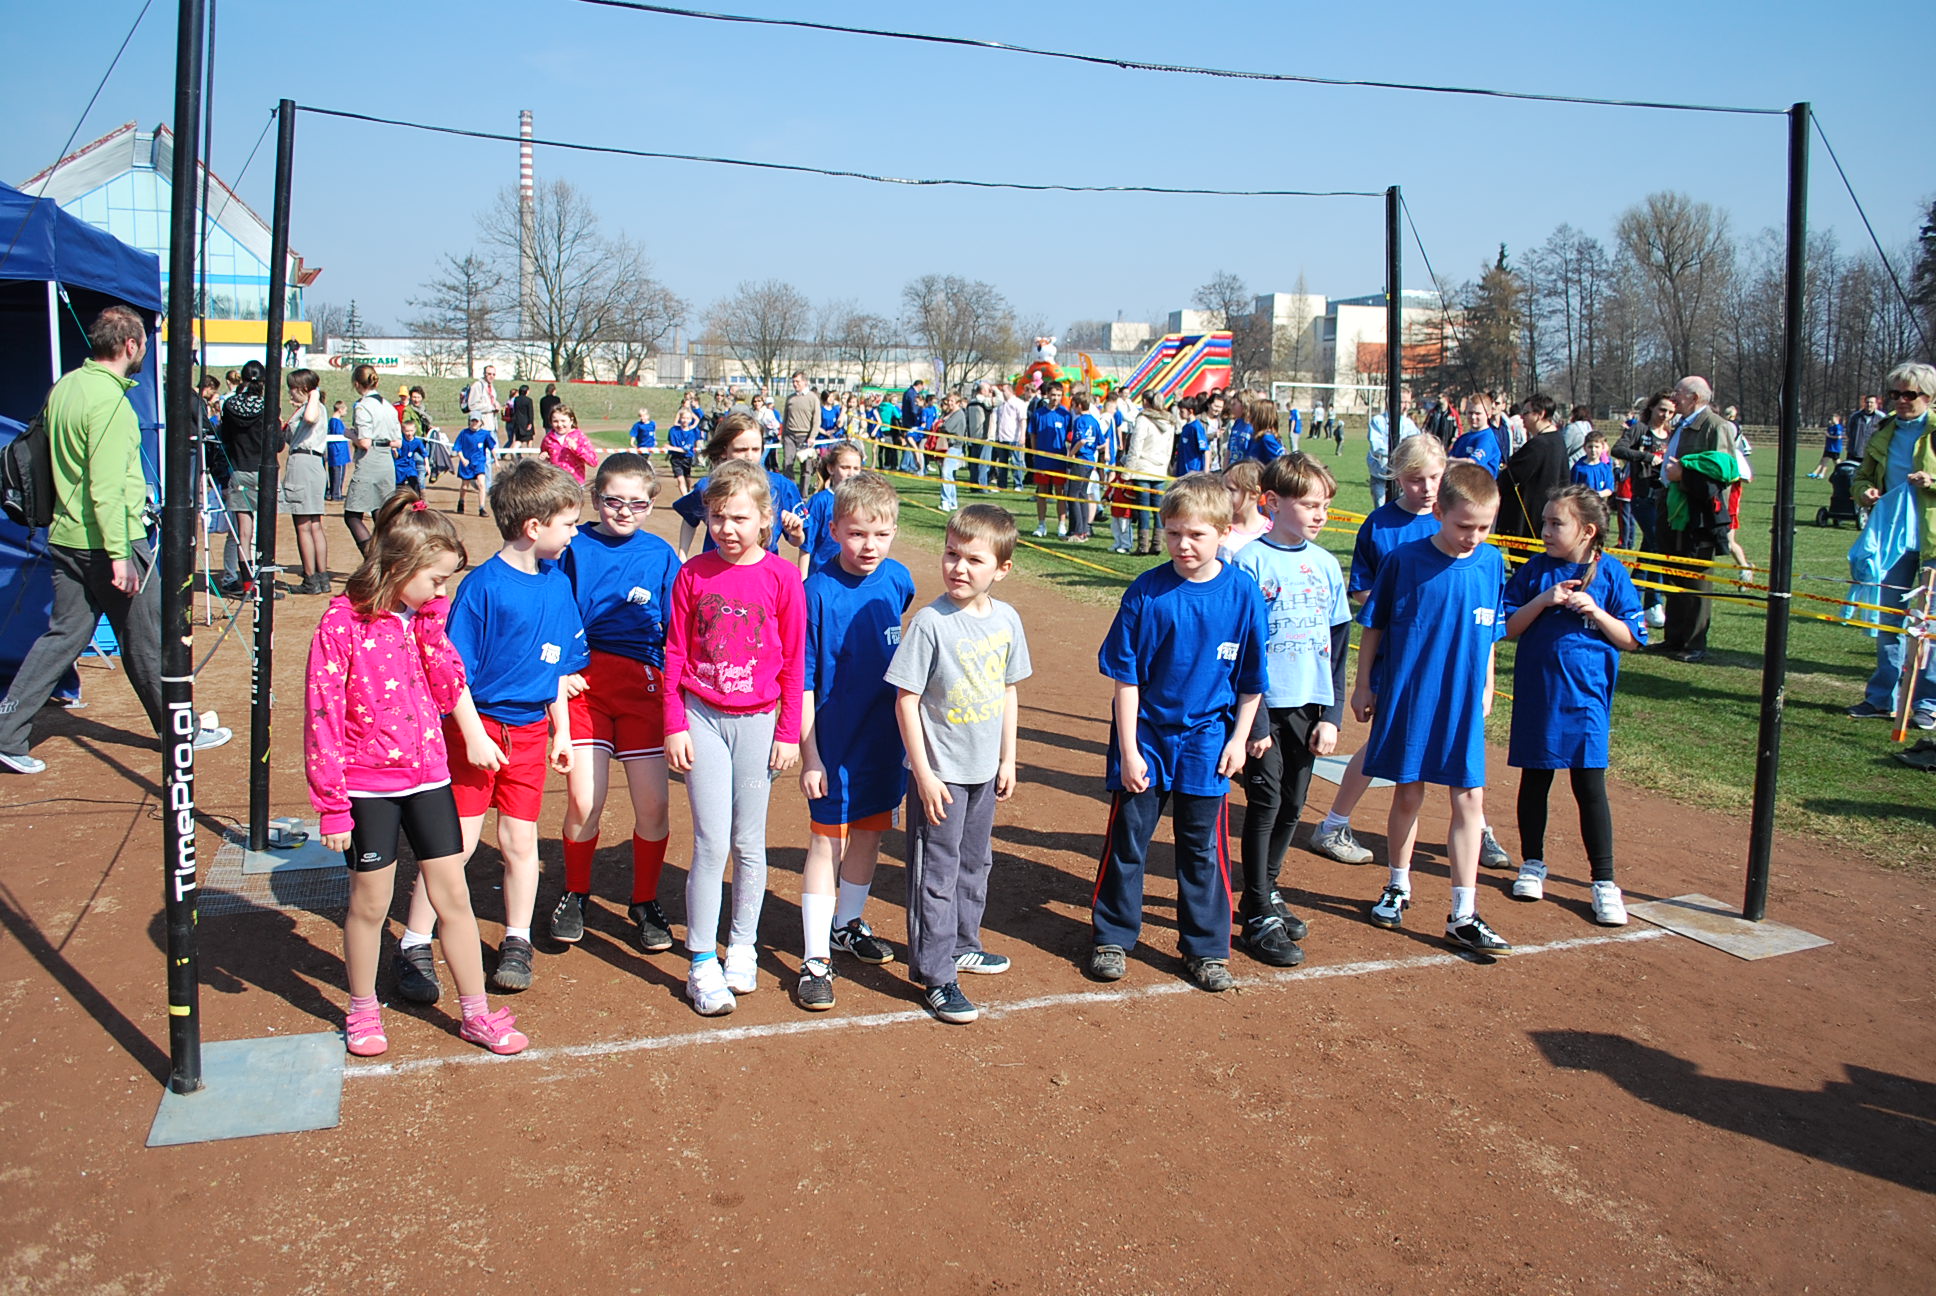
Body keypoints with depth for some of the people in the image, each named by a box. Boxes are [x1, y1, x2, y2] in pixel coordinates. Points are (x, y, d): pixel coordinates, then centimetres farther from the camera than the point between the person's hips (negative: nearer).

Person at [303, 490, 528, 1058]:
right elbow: (323, 717, -12)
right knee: (371, 902, 9)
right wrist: (331, 804, -12)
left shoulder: (425, 619, 3)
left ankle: (476, 1012, 18)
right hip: (367, 784, -4)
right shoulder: (343, 623, -13)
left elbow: (449, 695, -1)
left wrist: (433, 631, -11)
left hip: (428, 775, 4)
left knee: (453, 893, 7)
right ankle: (362, 1010, 31)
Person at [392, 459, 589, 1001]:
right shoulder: (484, 584, -15)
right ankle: (414, 947, 12)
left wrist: (561, 731, 12)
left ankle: (517, 943, 27)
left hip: (531, 730, 5)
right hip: (478, 727, -5)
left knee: (520, 839, 12)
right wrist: (473, 735, -16)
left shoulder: (558, 584, 5)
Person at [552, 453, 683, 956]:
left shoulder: (662, 556, 5)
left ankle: (645, 903, 22)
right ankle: (575, 895, 22)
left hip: (643, 684, 1)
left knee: (653, 804, 0)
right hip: (584, 681, -1)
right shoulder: (574, 547, 2)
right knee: (583, 801, -6)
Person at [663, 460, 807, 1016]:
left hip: (757, 720, 0)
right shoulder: (693, 574, -1)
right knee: (711, 842, -2)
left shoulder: (781, 577, -4)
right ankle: (702, 964, 9)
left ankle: (742, 948, 27)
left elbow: (794, 660, 0)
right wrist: (674, 725, -1)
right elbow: (675, 654, 3)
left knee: (749, 842, 10)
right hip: (702, 718, 0)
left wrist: (789, 732, 0)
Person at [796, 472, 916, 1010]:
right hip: (834, 739, -5)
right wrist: (809, 755, -16)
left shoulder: (898, 581, -2)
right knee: (828, 841, 1)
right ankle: (815, 958, 11)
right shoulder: (817, 591, -17)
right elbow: (802, 682, -14)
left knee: (869, 833, 18)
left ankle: (848, 923, 39)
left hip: (885, 736, 5)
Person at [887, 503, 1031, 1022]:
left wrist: (1007, 760, 11)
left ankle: (962, 945, 39)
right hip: (939, 772, -6)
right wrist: (923, 775, -16)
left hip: (985, 770, 6)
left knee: (975, 863, 21)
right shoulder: (930, 622, -18)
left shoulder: (1006, 619, -1)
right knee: (937, 873, 2)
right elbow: (906, 701, -15)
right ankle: (934, 974, 13)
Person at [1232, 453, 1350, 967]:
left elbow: (1338, 645, 10)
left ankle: (1267, 890, 31)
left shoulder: (1326, 564, 7)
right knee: (1265, 804, -2)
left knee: (1292, 805, 13)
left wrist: (1331, 715, 3)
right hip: (1264, 706, -5)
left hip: (1309, 706, 5)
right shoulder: (1250, 562, -10)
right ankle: (1258, 917, 7)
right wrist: (1252, 721, -14)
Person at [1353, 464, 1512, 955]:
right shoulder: (1404, 560, -10)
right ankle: (1399, 887, 31)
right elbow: (1374, 627, -1)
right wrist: (1364, 686, 1)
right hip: (1406, 698, -2)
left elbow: (1489, 634, 11)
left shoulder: (1492, 563, 0)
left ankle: (1464, 915, 7)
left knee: (1469, 801, 1)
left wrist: (1485, 690, 14)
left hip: (1463, 703, 2)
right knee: (1408, 797, 10)